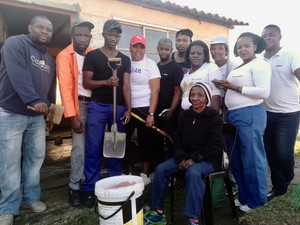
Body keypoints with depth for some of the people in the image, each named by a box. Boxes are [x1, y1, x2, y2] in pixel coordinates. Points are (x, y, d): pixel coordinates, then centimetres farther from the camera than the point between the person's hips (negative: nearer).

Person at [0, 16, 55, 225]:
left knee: (36, 158, 10)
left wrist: (51, 112, 19)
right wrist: (34, 100, -32)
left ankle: (31, 197, 26)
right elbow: (18, 75, -21)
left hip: (37, 116, 6)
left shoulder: (49, 59, 17)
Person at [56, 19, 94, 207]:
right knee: (79, 147, -5)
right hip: (79, 104, -4)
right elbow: (65, 87, -12)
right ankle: (74, 187, 11)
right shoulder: (64, 56, -5)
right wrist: (73, 116, -17)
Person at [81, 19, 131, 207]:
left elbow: (126, 85, 6)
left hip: (119, 107, 3)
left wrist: (128, 108, -3)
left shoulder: (125, 59, 13)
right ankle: (90, 189, 11)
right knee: (94, 148, -1)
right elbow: (86, 83, -1)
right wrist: (106, 82, -18)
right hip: (98, 106, -2)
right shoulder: (92, 56, 5)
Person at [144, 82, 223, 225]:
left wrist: (194, 159, -21)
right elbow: (178, 139, 10)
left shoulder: (214, 117, -10)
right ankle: (157, 212, 0)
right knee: (161, 169, -11)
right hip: (186, 156, 6)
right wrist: (181, 158, -5)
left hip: (208, 159, -5)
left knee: (193, 173, -36)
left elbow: (215, 146, -15)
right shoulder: (186, 115, 5)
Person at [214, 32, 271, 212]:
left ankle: (257, 200, 19)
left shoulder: (259, 64, -6)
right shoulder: (238, 67, 20)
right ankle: (244, 196, 29)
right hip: (234, 115, 9)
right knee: (237, 158, 14)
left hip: (250, 114, -9)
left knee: (252, 157, 1)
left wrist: (236, 88, -16)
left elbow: (264, 92, -17)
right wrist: (226, 87, 7)